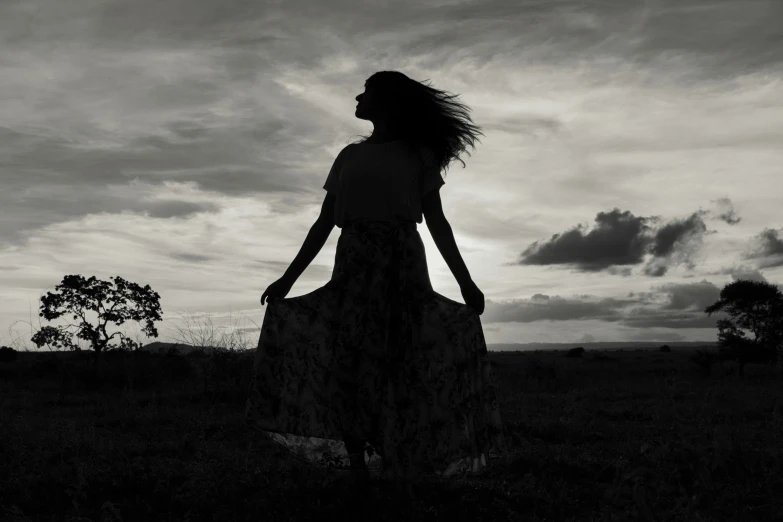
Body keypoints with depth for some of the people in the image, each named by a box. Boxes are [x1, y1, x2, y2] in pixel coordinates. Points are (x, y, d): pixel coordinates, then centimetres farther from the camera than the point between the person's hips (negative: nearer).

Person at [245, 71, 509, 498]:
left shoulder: (417, 153, 11)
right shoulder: (349, 156, 19)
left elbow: (436, 222, 7)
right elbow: (324, 224, 17)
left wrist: (464, 281, -1)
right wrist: (288, 278, 12)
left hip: (401, 268, -3)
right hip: (353, 269, 3)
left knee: (402, 368, -8)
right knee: (347, 367, -7)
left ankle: (407, 482, -3)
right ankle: (358, 476, 0)